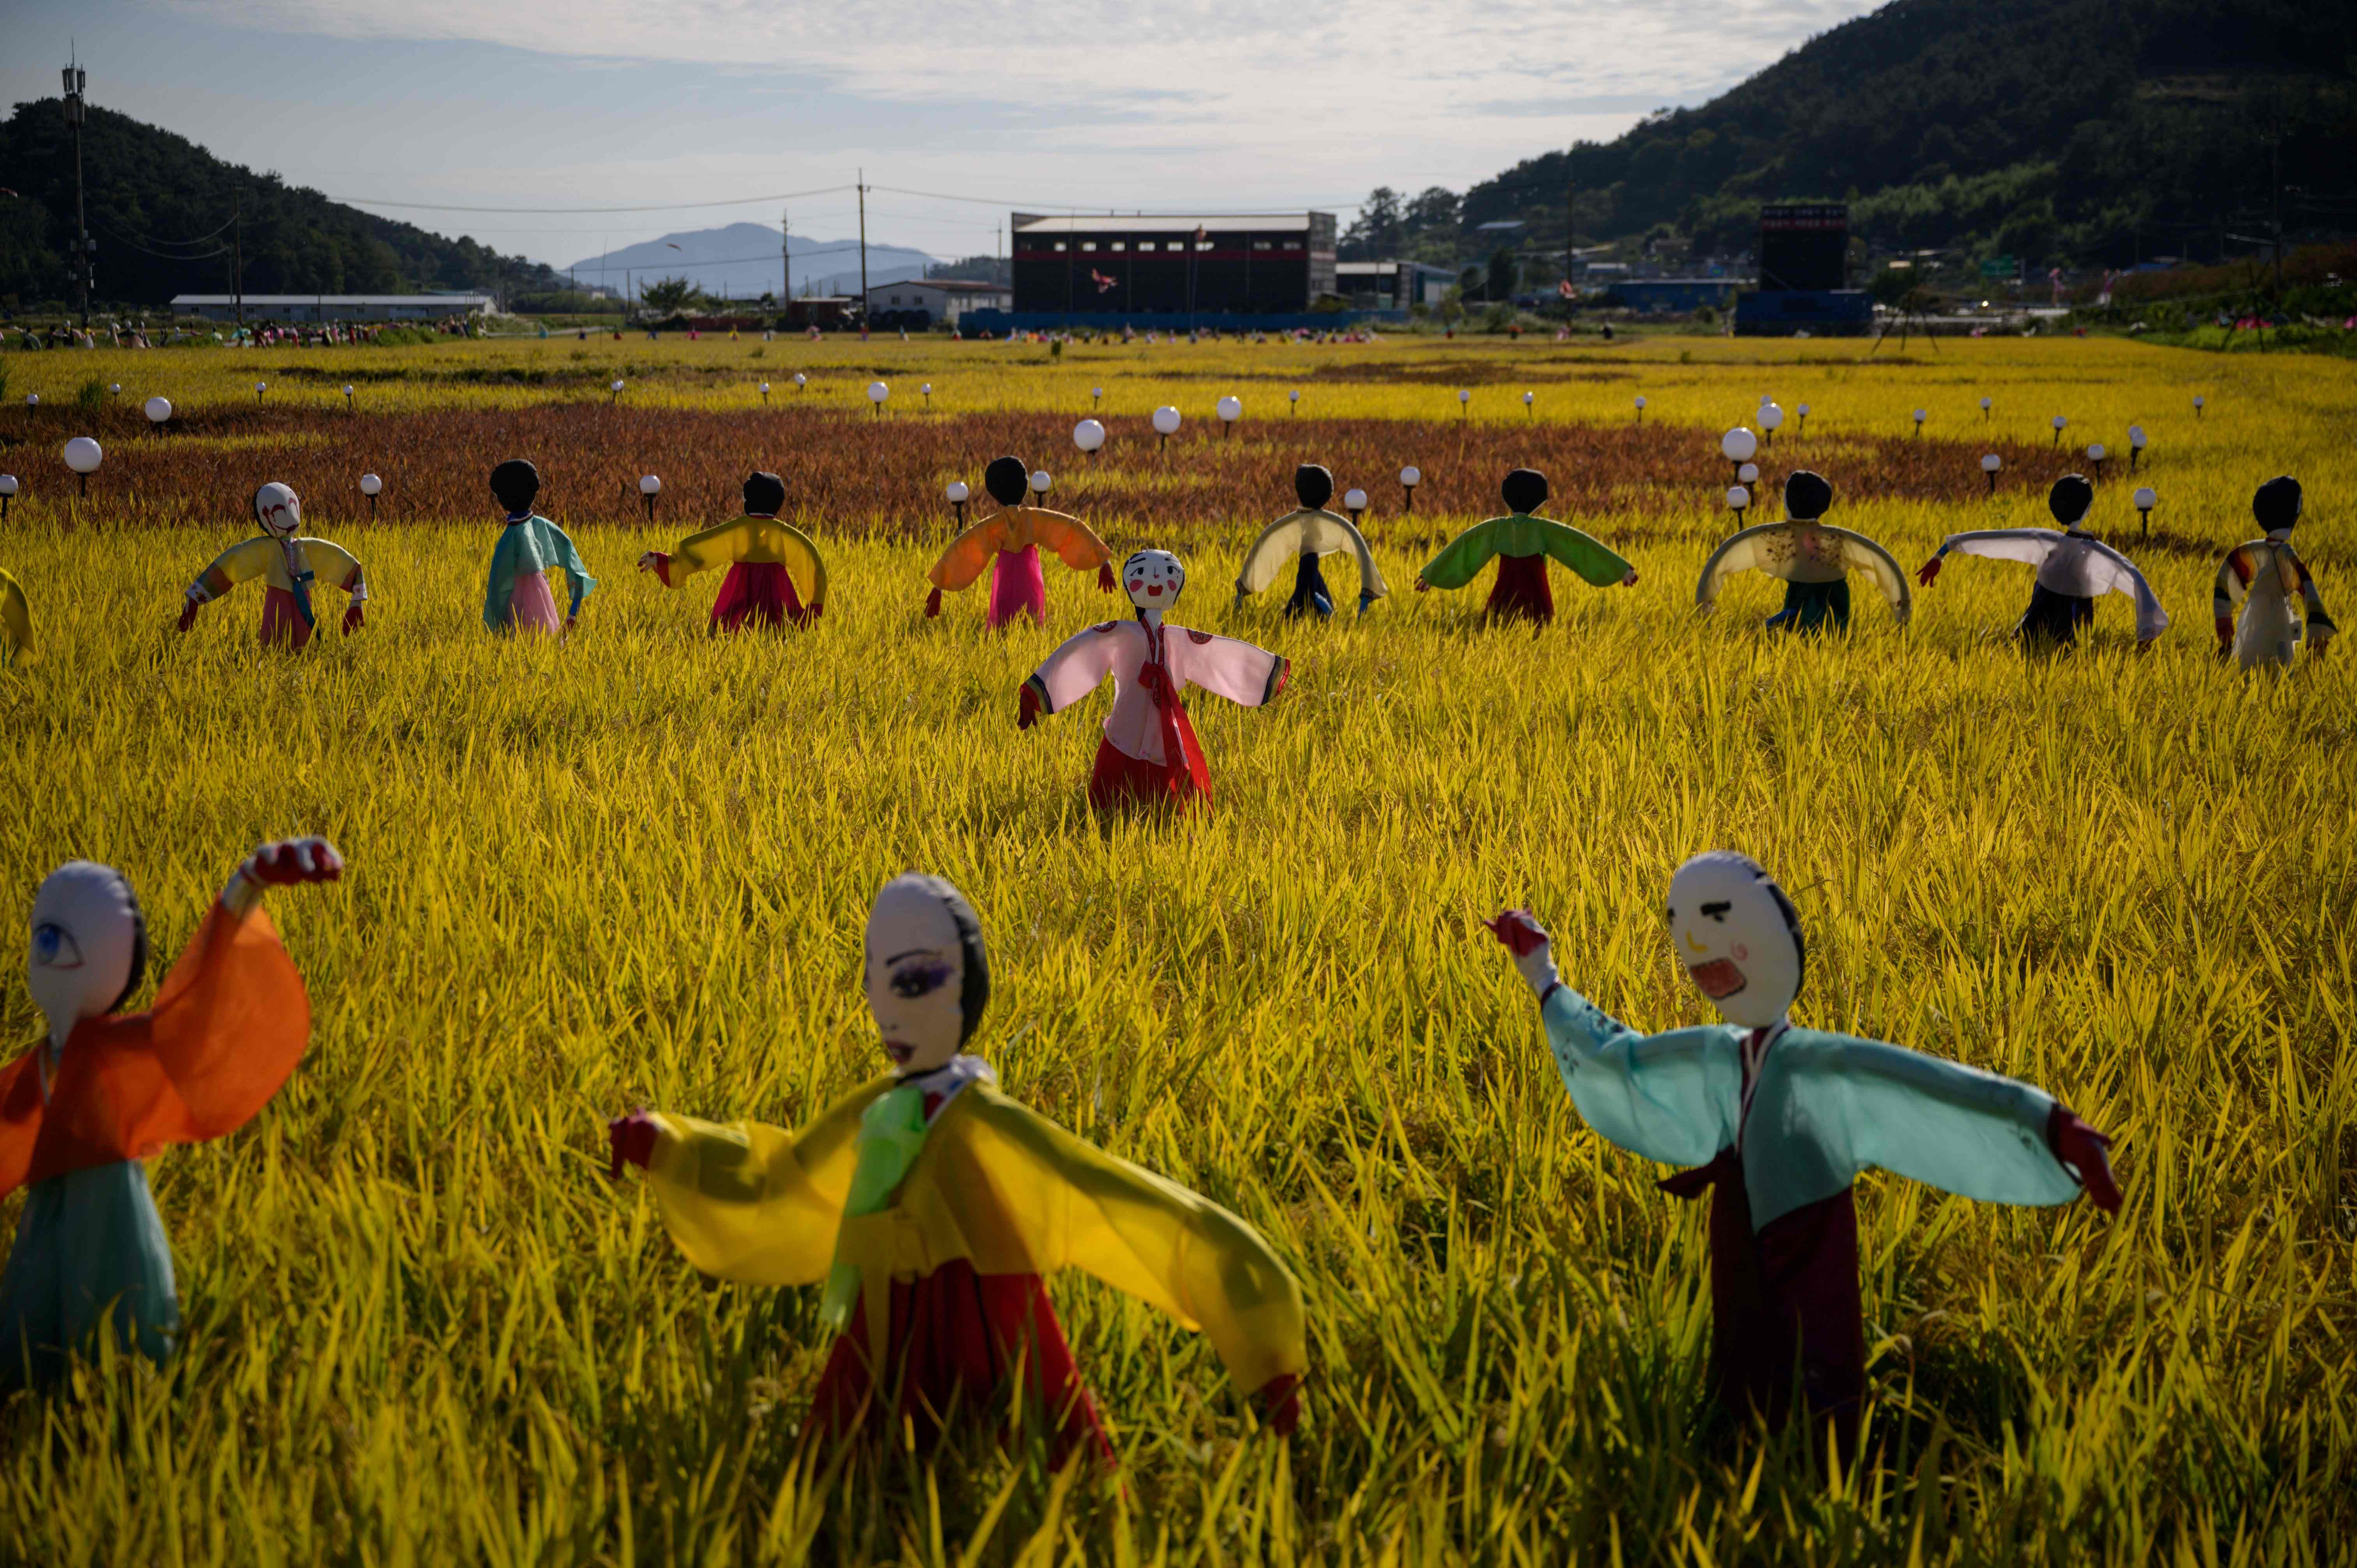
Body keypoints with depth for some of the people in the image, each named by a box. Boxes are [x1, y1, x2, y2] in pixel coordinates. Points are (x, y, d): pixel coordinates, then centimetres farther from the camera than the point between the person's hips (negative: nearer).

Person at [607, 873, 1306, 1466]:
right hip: (882, 1400, 7)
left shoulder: (991, 1130, -19)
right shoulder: (875, 1115, 2)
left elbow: (1133, 1210, -21)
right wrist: (668, 1148, 17)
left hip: (983, 1412, -7)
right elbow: (780, 1182, 22)